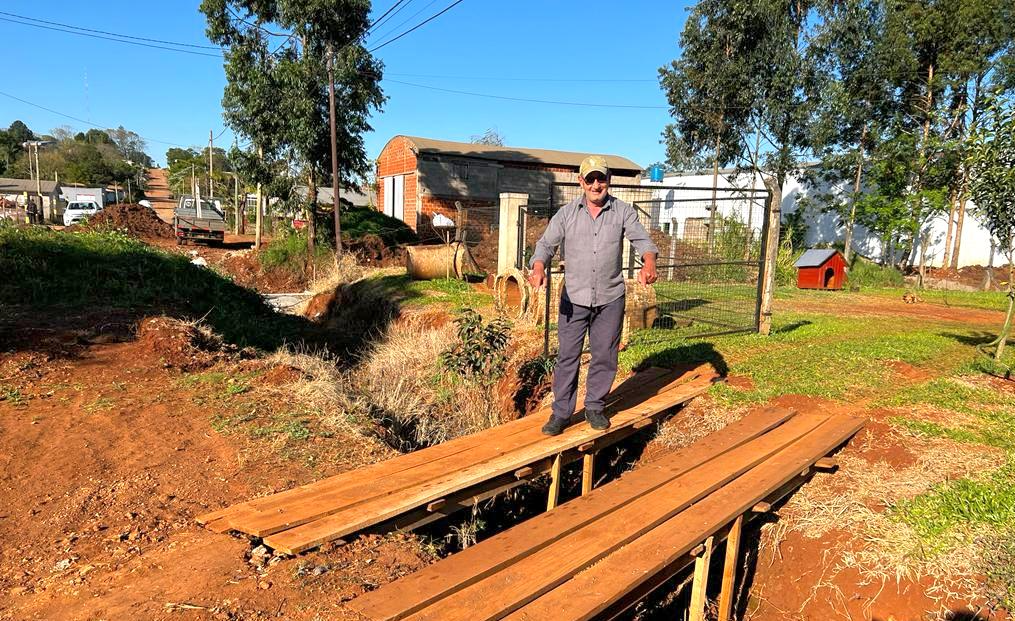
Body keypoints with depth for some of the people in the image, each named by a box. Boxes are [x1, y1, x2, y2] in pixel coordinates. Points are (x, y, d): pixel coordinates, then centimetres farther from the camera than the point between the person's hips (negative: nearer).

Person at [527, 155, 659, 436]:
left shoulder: (623, 211, 0)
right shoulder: (567, 213, 0)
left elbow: (641, 239, -10)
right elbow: (547, 243, -6)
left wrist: (649, 263, -33)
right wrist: (539, 267, -28)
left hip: (610, 299, 1)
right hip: (574, 298, -1)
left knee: (605, 356, 10)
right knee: (567, 356, 3)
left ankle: (594, 407, 28)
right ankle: (561, 413, 14)